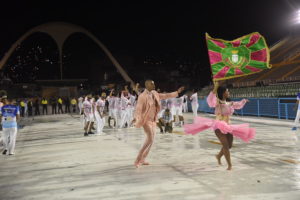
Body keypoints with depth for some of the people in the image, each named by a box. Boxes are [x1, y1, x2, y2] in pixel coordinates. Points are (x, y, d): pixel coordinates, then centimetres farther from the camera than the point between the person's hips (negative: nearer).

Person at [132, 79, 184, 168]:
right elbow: (138, 108, -26)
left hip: (153, 120, 9)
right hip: (146, 120, -9)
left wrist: (177, 92, 18)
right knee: (150, 140, -18)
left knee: (150, 140, 12)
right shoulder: (142, 96, -18)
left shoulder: (154, 94, 6)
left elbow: (165, 96, 16)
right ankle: (137, 160, -10)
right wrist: (136, 118, -43)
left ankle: (142, 159, 24)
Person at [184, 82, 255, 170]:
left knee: (229, 145, 11)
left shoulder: (230, 103, 11)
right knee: (225, 145, -14)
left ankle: (219, 156, 39)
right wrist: (214, 90, -37)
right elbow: (210, 101, -33)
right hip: (219, 126, -7)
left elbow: (239, 105, 32)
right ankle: (229, 164, -5)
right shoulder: (217, 102, -10)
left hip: (228, 126, 7)